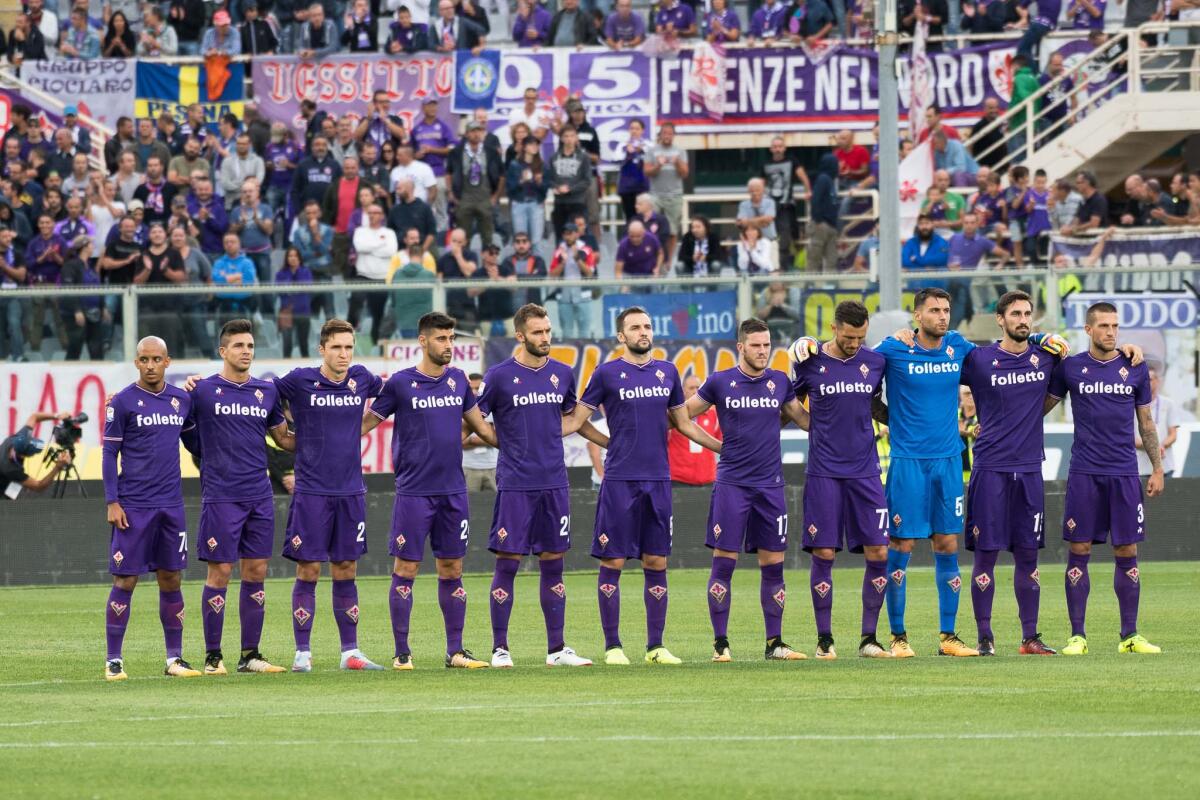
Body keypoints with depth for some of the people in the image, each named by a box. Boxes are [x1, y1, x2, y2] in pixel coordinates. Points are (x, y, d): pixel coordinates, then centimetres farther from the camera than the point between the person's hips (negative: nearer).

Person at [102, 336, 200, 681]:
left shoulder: (182, 400, 8)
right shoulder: (122, 402, -4)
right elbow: (110, 454, -3)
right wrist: (112, 502, -9)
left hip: (171, 505, 4)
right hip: (133, 506, -4)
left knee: (171, 579, 7)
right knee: (125, 581, -3)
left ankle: (174, 658, 13)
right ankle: (113, 661, 2)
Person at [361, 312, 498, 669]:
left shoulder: (458, 381, 9)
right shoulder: (400, 383, -4)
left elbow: (480, 426, 20)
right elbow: (366, 423, 1)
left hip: (453, 492, 4)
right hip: (414, 492, -4)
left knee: (452, 569, 7)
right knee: (406, 569, -2)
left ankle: (455, 651, 12)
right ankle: (401, 653, 3)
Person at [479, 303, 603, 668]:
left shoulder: (562, 374, 9)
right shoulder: (499, 375, -4)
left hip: (554, 484, 4)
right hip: (515, 484, -4)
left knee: (553, 564, 7)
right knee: (507, 564, -3)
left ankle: (556, 649, 12)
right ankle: (500, 648, 2)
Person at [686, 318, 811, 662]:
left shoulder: (779, 382, 8)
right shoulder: (720, 382, 0)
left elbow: (803, 418, 19)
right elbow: (684, 413, 9)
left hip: (770, 485, 3)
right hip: (731, 483, -3)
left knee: (773, 564, 2)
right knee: (724, 562, -4)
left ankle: (775, 643, 8)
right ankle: (720, 643, 2)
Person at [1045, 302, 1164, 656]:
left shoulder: (1135, 369, 7)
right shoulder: (1070, 367, 3)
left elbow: (1146, 423, 13)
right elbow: (1040, 408, 12)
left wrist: (1157, 468, 9)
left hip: (1124, 474, 1)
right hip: (1084, 473, -1)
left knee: (1127, 553, 2)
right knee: (1078, 552, -2)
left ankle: (1130, 635, 9)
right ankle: (1077, 636, 2)